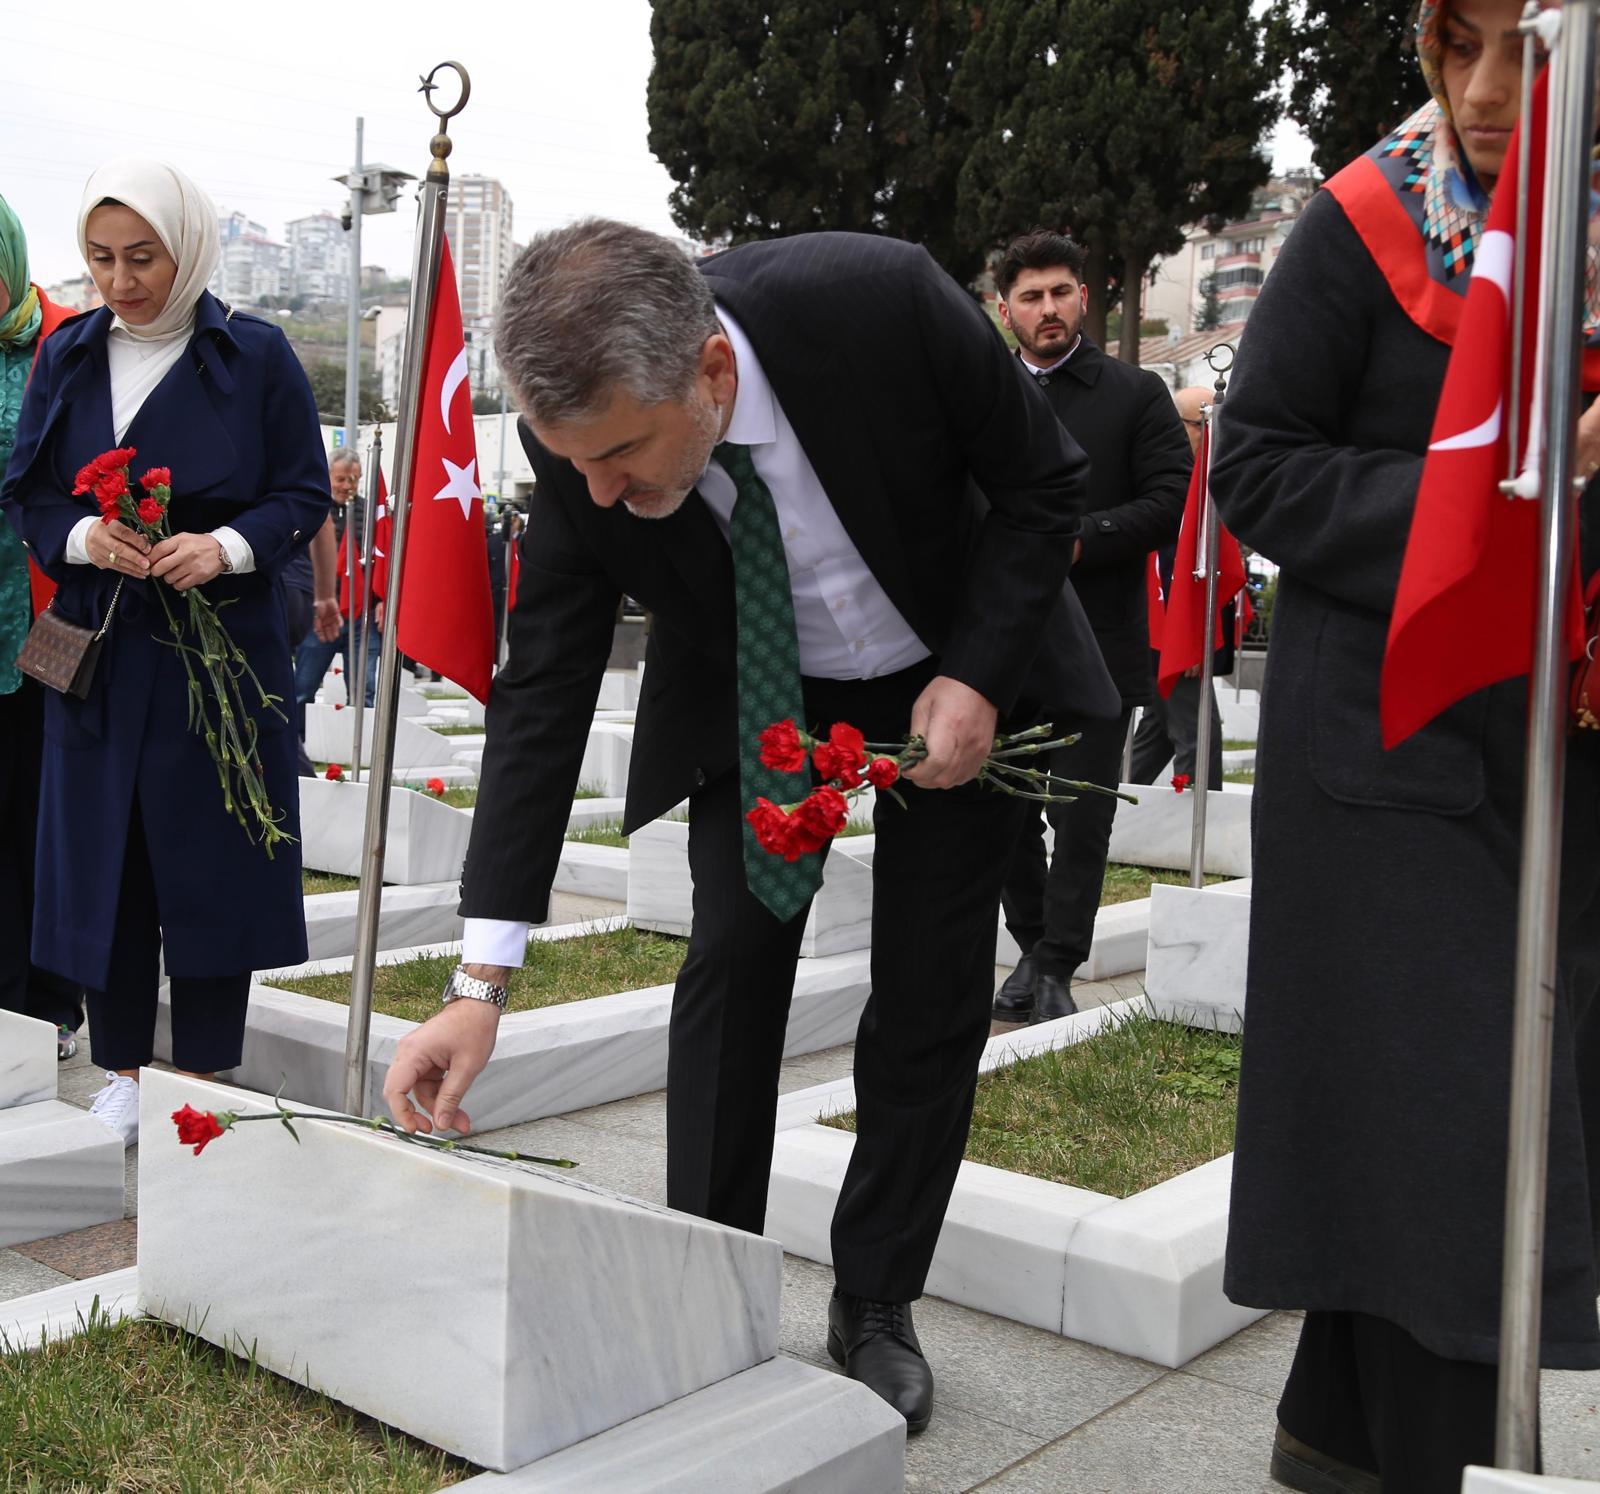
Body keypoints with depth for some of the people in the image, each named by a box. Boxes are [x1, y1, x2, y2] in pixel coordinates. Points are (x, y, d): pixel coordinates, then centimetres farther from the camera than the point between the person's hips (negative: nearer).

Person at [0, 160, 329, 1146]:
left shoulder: (255, 355, -3)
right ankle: (123, 1072, 21)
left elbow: (306, 496, -3)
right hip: (100, 650, 3)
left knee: (212, 858, 2)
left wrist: (227, 547, -21)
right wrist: (83, 537, -13)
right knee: (104, 857, 7)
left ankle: (207, 1077, 16)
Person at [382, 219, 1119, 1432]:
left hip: (957, 672, -1)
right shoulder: (587, 440, -26)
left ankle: (876, 1306, 15)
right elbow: (543, 696, -20)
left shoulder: (881, 301, -35)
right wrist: (481, 982, -24)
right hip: (759, 693, 1)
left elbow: (1046, 482, -17)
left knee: (933, 990, 0)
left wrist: (975, 676, -26)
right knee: (732, 956, -8)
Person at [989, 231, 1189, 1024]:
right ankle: (1033, 949, 25)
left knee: (1081, 817, -1)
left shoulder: (1136, 393, 2)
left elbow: (1171, 500, -6)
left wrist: (1078, 540, -15)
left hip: (1096, 643, -3)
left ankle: (1056, 968, 8)